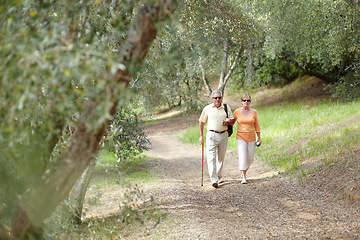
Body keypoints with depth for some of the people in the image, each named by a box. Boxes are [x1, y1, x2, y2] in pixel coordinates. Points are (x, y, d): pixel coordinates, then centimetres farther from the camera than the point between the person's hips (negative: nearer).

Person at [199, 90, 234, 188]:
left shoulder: (226, 107, 6)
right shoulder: (207, 108, 2)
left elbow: (232, 121, 9)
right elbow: (201, 122, 10)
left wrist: (227, 122, -14)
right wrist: (201, 136, 4)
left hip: (223, 135, 2)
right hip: (211, 135, -2)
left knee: (221, 158, 10)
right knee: (211, 157, -14)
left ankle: (218, 176, 28)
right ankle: (214, 180, -20)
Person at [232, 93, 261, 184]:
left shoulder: (253, 112, 4)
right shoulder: (237, 112, -1)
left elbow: (256, 126, 9)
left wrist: (259, 138, 7)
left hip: (251, 138, 2)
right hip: (241, 138, -2)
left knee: (249, 158, 9)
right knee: (242, 157, -14)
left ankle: (244, 172, 35)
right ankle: (243, 178, -13)